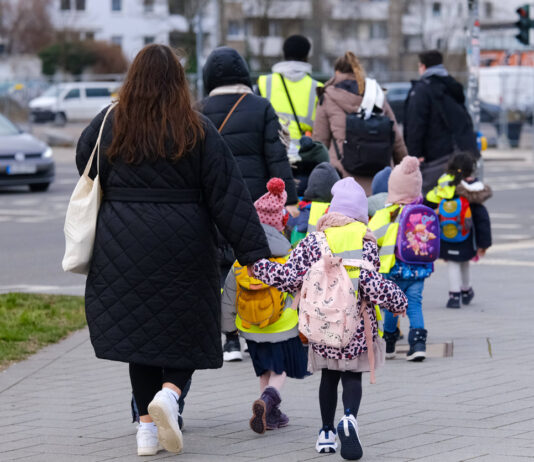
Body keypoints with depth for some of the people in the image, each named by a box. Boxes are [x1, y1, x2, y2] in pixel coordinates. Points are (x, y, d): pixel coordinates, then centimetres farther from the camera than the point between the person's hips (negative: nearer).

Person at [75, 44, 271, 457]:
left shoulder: (109, 125, 0)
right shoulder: (198, 131, -5)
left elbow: (85, 169, 16)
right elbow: (228, 196, -5)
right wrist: (255, 253, -4)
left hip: (122, 246, 2)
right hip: (183, 247, -2)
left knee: (138, 329, 9)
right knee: (185, 329, 12)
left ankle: (147, 425, 7)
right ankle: (170, 392, -14)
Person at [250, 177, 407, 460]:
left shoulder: (312, 243, -1)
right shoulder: (366, 243, -5)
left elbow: (290, 278, -6)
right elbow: (370, 283, -13)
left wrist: (258, 267, 8)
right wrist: (397, 302, 3)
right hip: (357, 325, -2)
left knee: (329, 377, 17)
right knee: (352, 377, 3)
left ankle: (327, 433, 18)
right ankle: (349, 418, -25)